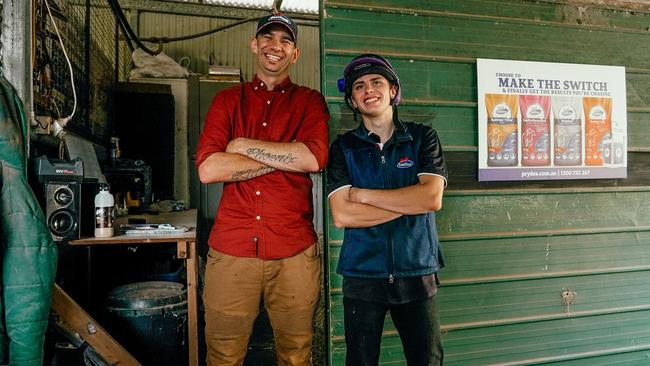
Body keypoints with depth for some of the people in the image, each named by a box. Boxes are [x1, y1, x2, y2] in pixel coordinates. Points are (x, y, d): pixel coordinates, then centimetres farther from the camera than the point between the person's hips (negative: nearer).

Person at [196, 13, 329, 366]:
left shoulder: (309, 101, 8)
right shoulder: (228, 100, 10)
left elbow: (314, 159, -12)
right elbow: (208, 169, -6)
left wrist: (243, 145, -7)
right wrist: (286, 156, -8)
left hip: (294, 252, 0)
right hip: (231, 248, 1)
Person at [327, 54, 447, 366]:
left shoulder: (423, 138, 2)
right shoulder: (343, 147, 1)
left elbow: (433, 198, -13)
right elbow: (342, 215, -12)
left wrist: (363, 194, -11)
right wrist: (410, 202, -12)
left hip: (417, 273, 1)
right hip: (362, 276, 0)